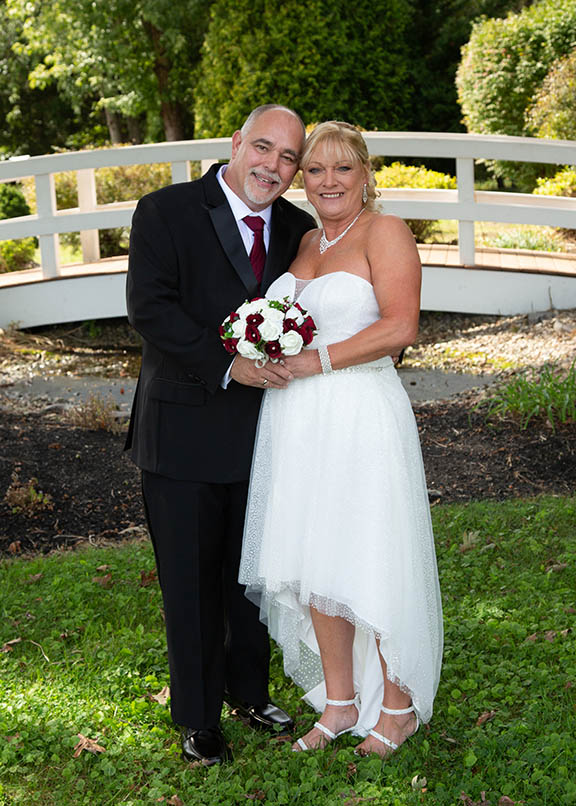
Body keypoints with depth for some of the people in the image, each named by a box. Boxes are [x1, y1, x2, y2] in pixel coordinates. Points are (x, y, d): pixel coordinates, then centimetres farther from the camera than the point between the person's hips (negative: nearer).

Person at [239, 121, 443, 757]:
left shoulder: (384, 232, -5)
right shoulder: (305, 241, 16)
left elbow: (400, 328, -16)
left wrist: (315, 361, -17)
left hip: (359, 416, -7)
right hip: (295, 420, 7)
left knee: (368, 565, 1)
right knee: (310, 560, 10)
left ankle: (397, 704, 20)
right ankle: (339, 701, 25)